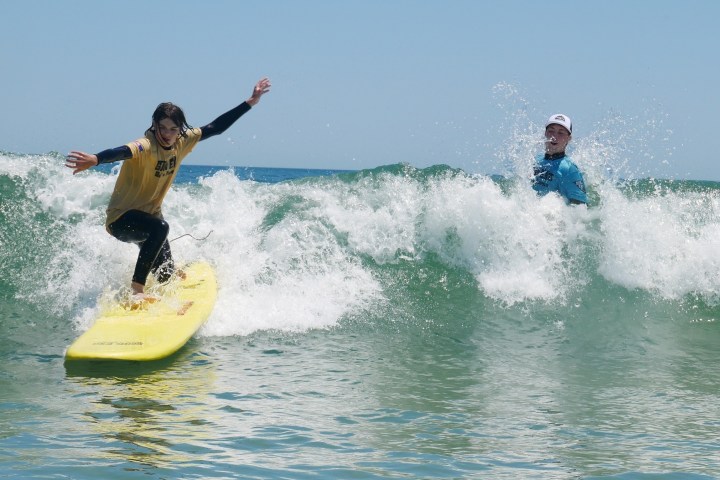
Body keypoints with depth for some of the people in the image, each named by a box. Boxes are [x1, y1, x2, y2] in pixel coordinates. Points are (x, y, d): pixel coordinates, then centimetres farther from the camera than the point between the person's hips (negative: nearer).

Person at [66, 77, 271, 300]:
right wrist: (95, 159, -71)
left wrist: (250, 103, 3)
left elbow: (215, 127, 3)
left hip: (150, 215, 8)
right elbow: (123, 151, -51)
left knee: (166, 275, 12)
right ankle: (137, 289, -35)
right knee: (160, 228, -38)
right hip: (121, 218, -8)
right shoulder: (145, 147, -28)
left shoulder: (182, 142, -7)